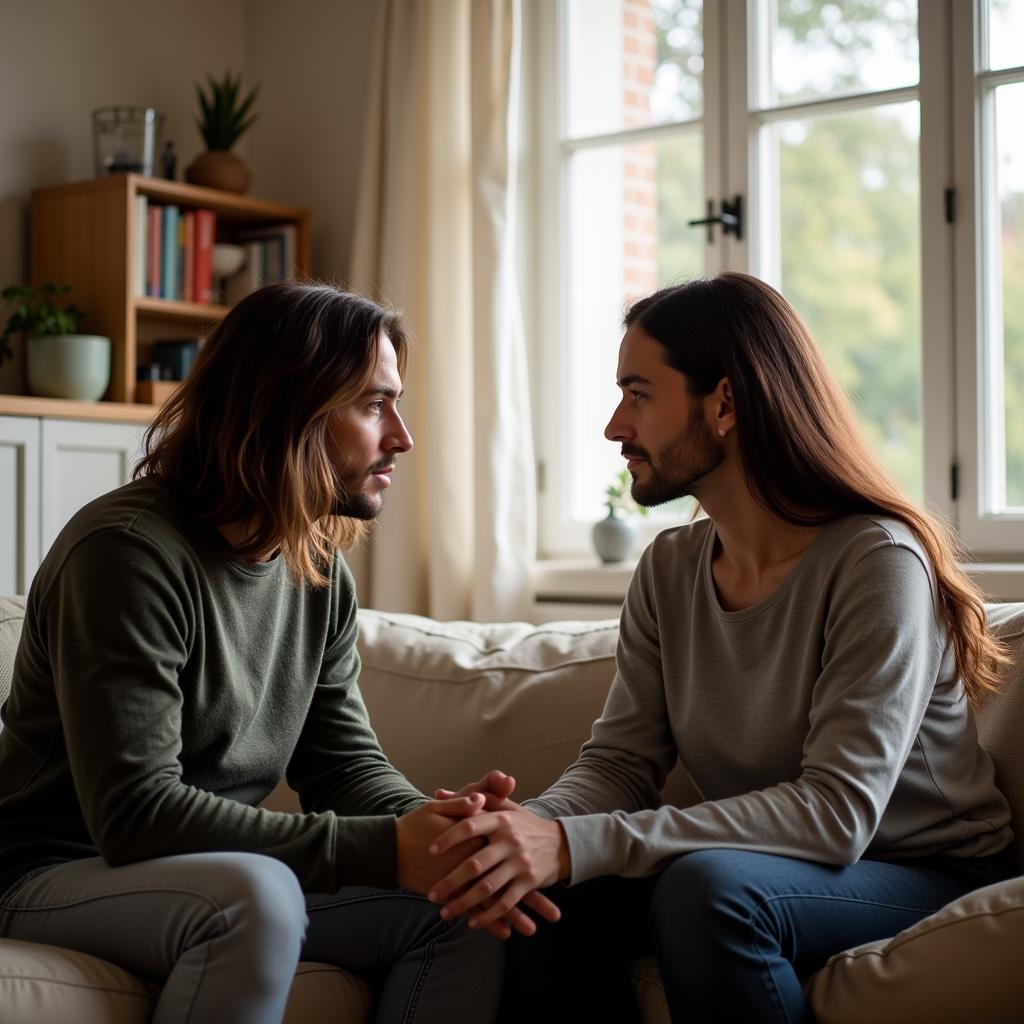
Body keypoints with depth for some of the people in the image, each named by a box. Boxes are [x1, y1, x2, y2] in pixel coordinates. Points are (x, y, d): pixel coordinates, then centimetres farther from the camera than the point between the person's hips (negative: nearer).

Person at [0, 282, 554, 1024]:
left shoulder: (322, 571, 4)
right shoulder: (129, 551, -22)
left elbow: (345, 759, 5)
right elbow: (135, 814, -27)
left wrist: (429, 825, -19)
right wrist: (384, 849, -30)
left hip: (225, 876, 7)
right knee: (258, 894, -35)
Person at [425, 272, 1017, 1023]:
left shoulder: (877, 561, -21)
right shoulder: (669, 569, 0)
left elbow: (837, 812, -28)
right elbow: (619, 761, -1)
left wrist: (577, 844, -36)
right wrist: (529, 825, -26)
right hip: (776, 868, 5)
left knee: (707, 887, -32)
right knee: (537, 898, -18)